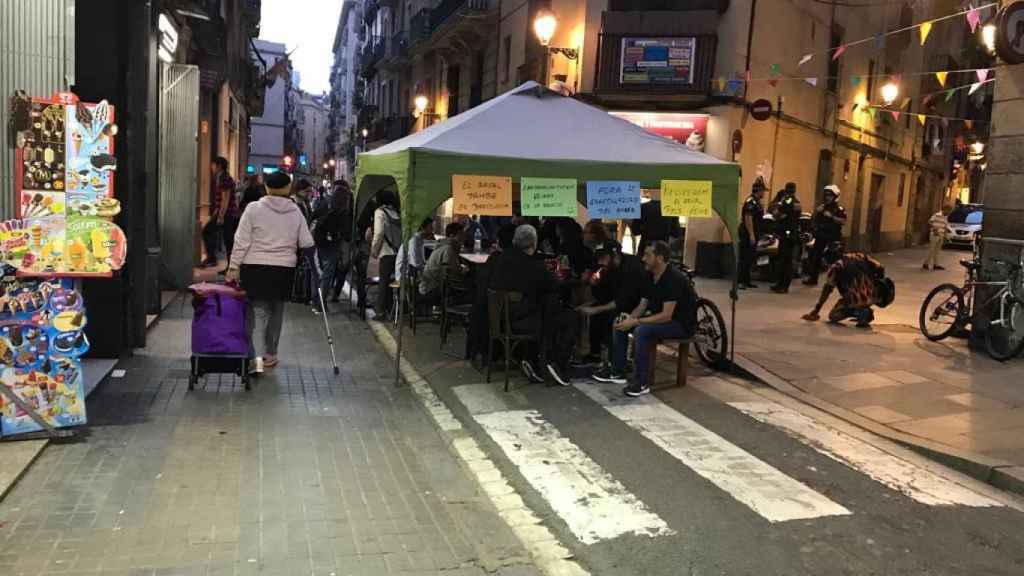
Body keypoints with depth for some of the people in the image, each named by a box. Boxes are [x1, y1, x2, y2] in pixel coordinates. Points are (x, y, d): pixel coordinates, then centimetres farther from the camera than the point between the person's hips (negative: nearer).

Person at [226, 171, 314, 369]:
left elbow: (242, 241, -6)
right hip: (284, 269, 2)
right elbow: (306, 243, 2)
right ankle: (270, 354, 21)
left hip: (253, 267, -2)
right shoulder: (295, 212, 3)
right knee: (275, 311, 14)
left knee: (248, 310, 8)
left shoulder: (254, 208, -4)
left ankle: (247, 353, 7)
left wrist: (234, 266, -2)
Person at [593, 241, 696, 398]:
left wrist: (635, 322, -28)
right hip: (661, 319, 9)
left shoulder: (673, 278, -24)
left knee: (641, 331, -32)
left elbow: (666, 315, -29)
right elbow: (642, 306, 7)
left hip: (681, 324, -9)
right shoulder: (652, 277, 4)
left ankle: (642, 383, -23)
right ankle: (617, 372, 7)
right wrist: (629, 319, -13)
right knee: (620, 324, 1)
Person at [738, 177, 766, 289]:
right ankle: (740, 281, -6)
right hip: (748, 234, -10)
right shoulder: (751, 202, -16)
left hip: (753, 234, 10)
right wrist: (751, 235, -25)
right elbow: (748, 219, -23)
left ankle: (746, 281, 19)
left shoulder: (756, 202, 16)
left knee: (750, 258, 13)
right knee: (744, 258, -8)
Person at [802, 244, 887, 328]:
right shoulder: (860, 257, 16)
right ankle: (865, 311, 15)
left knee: (833, 316, 16)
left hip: (856, 300, -5)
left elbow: (827, 290, 0)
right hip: (874, 297, 5)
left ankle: (859, 313, -9)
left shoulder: (836, 267, 1)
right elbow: (880, 268, 11)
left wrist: (815, 311, 5)